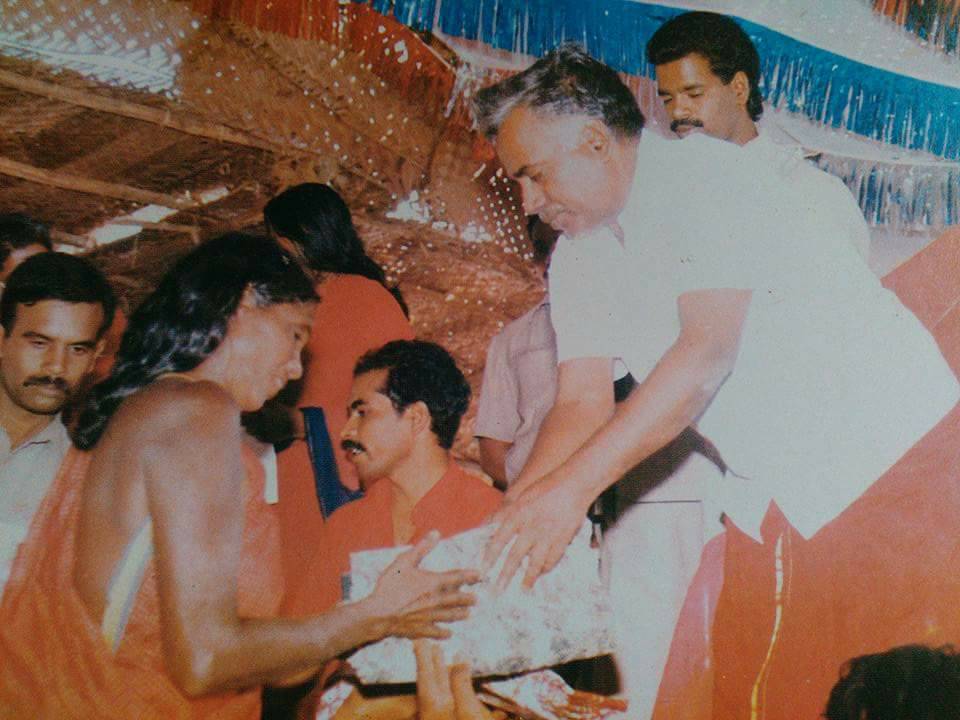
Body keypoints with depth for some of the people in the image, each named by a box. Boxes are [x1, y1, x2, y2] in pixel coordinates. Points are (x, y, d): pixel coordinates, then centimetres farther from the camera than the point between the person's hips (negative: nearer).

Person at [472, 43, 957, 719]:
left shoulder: (706, 174, -18)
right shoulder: (578, 256, 4)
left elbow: (707, 353, -28)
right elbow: (582, 402, -2)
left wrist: (573, 485, -32)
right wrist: (508, 522, -17)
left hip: (878, 417, -7)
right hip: (744, 457, 7)